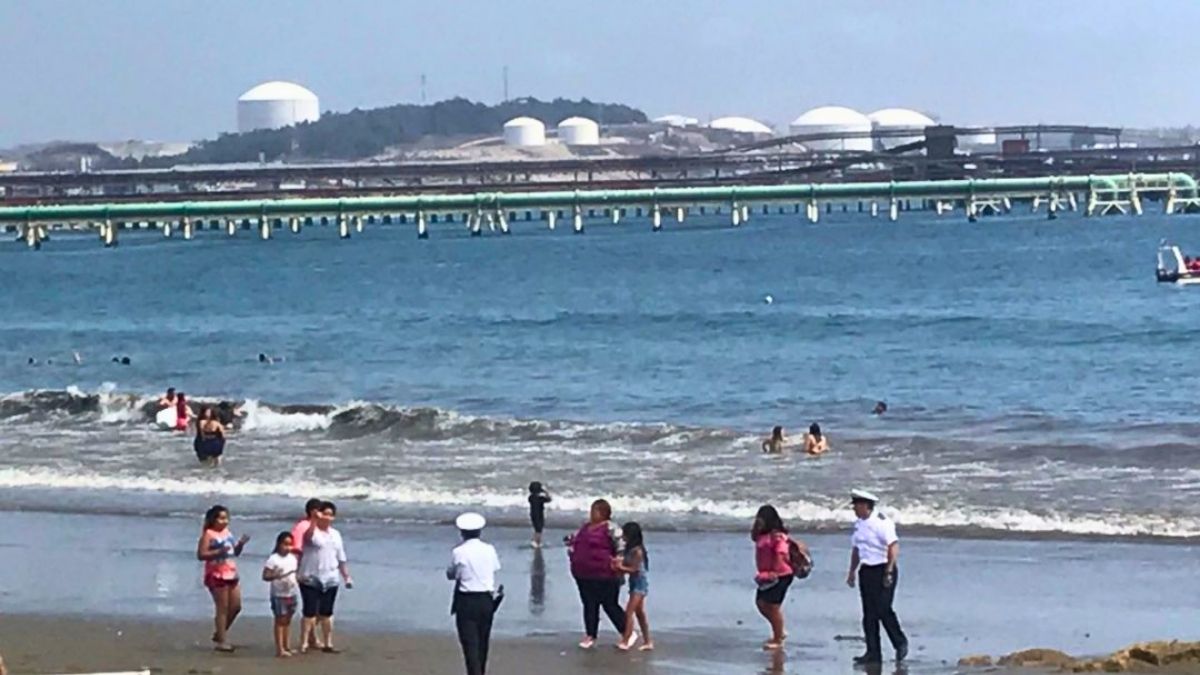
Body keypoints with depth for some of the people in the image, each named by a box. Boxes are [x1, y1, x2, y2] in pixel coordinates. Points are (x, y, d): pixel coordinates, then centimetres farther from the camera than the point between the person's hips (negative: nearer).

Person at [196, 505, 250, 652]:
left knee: (236, 607, 10)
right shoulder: (208, 534, -8)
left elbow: (235, 552, 18)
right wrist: (218, 552, -24)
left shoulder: (228, 532, 13)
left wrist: (240, 544, -2)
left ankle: (220, 633, 25)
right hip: (216, 575, -8)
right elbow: (201, 554, -14)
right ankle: (221, 641, -1)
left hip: (231, 575, 8)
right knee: (222, 608, -6)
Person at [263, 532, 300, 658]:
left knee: (287, 620, 12)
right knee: (280, 620, -4)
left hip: (291, 594, 7)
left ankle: (286, 646, 18)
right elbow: (265, 576, -15)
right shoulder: (273, 559, -12)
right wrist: (275, 576, -32)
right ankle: (279, 649, -2)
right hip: (279, 594, -7)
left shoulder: (293, 558, 9)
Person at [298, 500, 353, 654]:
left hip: (330, 580, 6)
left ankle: (327, 644, 17)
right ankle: (304, 644, -9)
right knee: (310, 612, -9)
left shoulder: (336, 535, 16)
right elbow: (308, 536, -32)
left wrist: (346, 576, 19)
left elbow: (341, 559, 22)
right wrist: (314, 520, -47)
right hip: (311, 579, -6)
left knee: (326, 613, 11)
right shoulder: (313, 531, -5)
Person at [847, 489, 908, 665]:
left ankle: (900, 644, 8)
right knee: (869, 614, 4)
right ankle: (873, 652, 7)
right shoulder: (859, 524, 12)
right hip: (866, 571, 8)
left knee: (883, 610, -11)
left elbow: (893, 547, -18)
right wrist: (852, 572, 19)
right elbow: (855, 549, 22)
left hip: (882, 570, -8)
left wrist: (888, 572, -22)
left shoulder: (881, 523, -14)